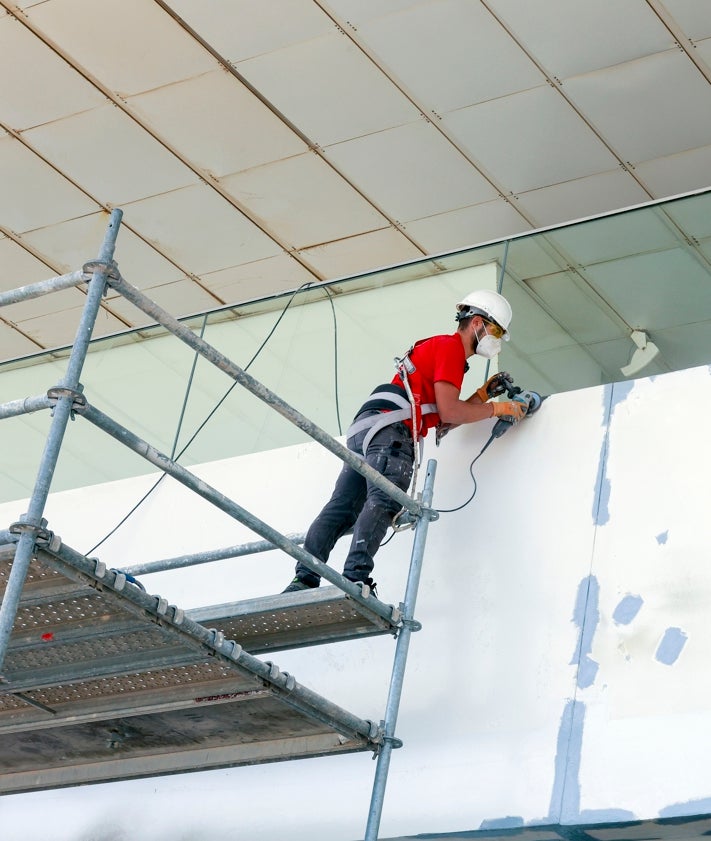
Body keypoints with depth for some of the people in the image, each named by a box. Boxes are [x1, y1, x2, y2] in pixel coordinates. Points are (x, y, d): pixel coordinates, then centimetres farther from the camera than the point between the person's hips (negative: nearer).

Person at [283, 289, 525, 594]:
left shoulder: (442, 348, 33)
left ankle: (303, 582, -16)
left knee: (341, 509, -4)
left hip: (363, 430, 10)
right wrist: (497, 408, 5)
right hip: (389, 427, -10)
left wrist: (483, 394, 27)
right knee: (384, 501, -25)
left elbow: (441, 422, 30)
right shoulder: (450, 346, 4)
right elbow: (449, 412, -7)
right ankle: (355, 578, -42)